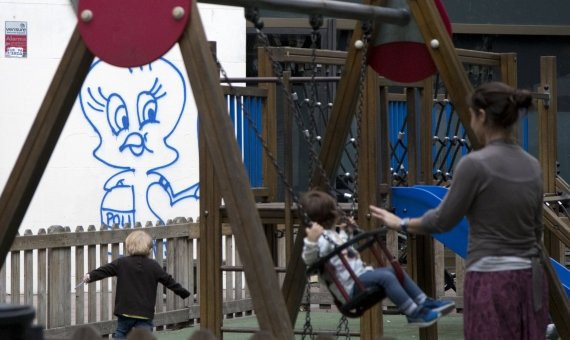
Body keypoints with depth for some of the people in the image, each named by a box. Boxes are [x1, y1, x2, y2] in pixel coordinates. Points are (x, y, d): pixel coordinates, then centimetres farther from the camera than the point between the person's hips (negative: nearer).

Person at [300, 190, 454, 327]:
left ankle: (426, 303, 8)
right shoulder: (320, 238, -15)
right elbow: (309, 259, -30)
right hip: (352, 284, -11)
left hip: (361, 274, 11)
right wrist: (311, 240, -46)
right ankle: (415, 314, -24)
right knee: (386, 277, -27)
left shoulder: (332, 235, 17)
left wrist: (344, 232, 38)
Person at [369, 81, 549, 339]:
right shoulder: (532, 166, 9)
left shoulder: (476, 164, -14)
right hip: (529, 281, 8)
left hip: (491, 283, -7)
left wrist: (401, 224, 14)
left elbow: (443, 220, -4)